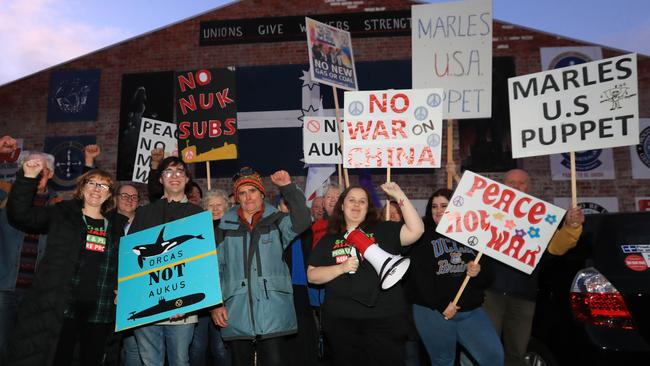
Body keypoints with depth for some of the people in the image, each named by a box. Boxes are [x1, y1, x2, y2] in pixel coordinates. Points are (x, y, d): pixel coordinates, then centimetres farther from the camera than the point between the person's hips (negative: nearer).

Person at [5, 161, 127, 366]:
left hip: (100, 312, 3)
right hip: (61, 308, -2)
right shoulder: (61, 214, 6)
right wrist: (29, 177, -12)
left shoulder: (118, 224, 11)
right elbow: (21, 215, -4)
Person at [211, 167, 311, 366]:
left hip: (273, 314, -2)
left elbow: (301, 222, -13)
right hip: (237, 316, 2)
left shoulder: (277, 220, 7)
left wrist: (288, 187, -19)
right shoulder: (226, 226, 11)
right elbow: (215, 267, 10)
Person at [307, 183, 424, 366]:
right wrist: (341, 268, -9)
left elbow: (415, 231, -8)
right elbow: (312, 275, 6)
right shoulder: (329, 239, 9)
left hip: (384, 319, -1)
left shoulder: (383, 230, 5)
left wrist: (399, 196, -10)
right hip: (341, 321, 2)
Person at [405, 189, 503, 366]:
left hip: (471, 310, 3)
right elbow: (419, 276, -11)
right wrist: (441, 305, -14)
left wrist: (479, 273, -9)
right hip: (433, 311, -3)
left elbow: (488, 278, 14)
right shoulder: (423, 236, 0)